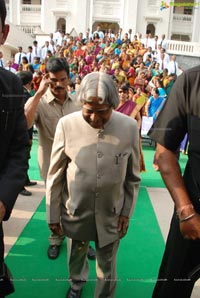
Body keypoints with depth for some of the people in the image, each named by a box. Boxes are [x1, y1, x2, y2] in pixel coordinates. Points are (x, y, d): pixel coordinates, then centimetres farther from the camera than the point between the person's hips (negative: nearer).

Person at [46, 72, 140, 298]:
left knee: (107, 264, 17)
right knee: (76, 254, 25)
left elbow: (133, 177, -1)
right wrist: (53, 214, 0)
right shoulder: (67, 124, -15)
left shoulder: (130, 127, -12)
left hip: (111, 213, 0)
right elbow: (55, 175, -5)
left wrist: (127, 212, 1)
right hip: (76, 211, 1)